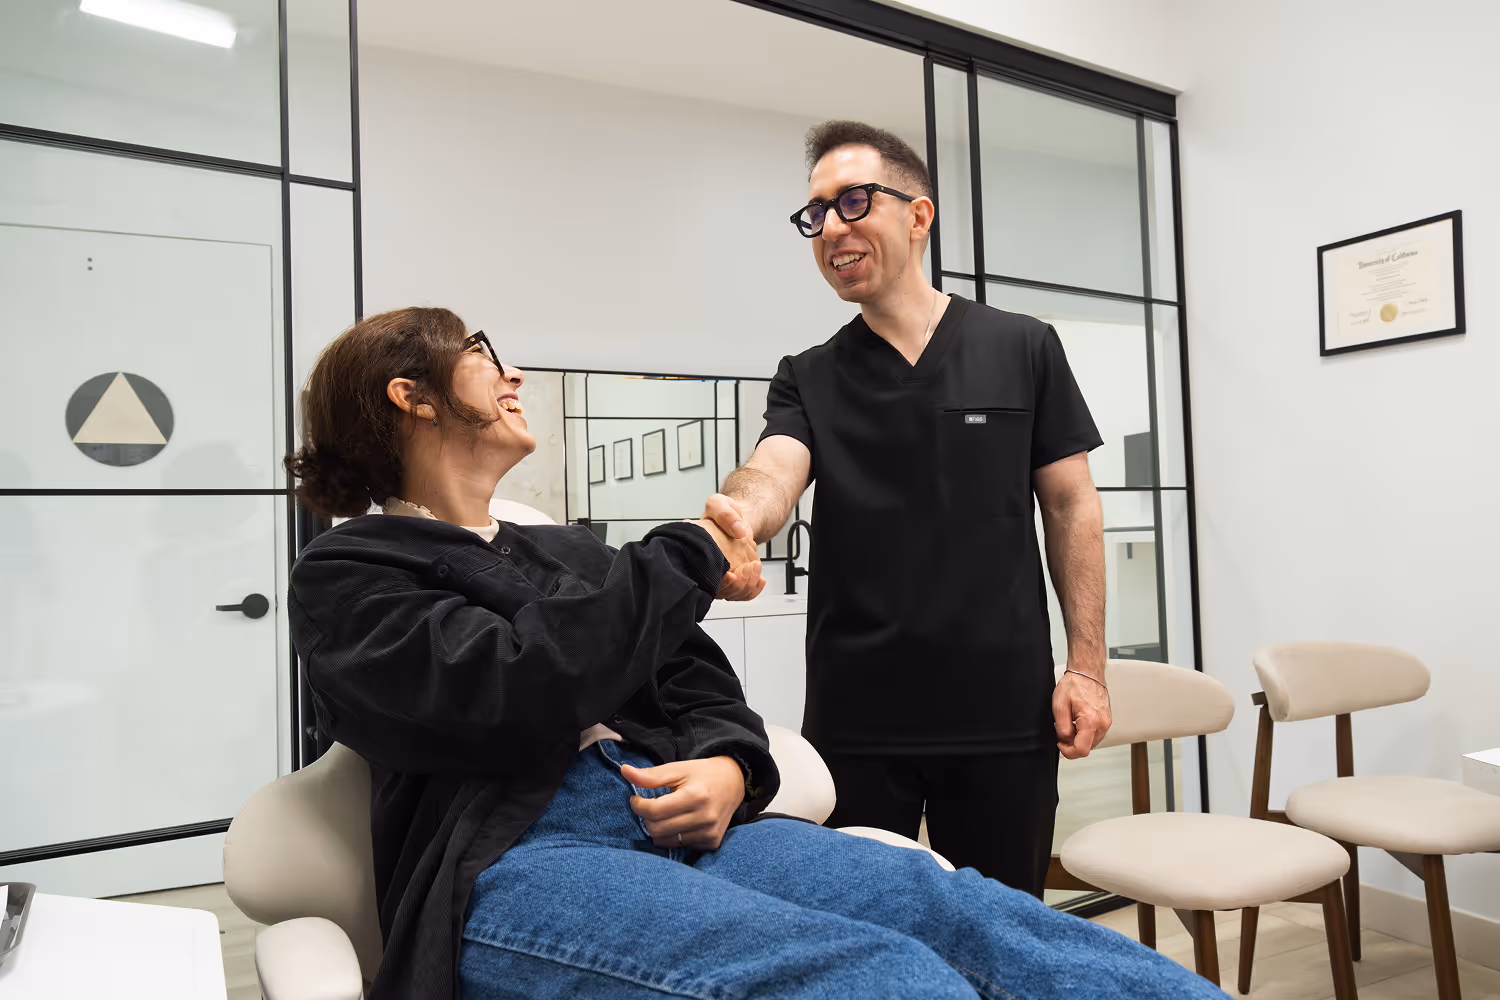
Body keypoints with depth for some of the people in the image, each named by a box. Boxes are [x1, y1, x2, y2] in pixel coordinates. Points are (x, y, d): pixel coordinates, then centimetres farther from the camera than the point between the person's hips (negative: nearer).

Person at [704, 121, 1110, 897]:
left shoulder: (1022, 350, 3)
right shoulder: (808, 380, 5)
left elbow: (1070, 506, 4)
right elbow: (773, 470, -14)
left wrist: (1086, 665, -2)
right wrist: (736, 517, -39)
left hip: (1004, 714, 0)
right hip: (853, 719, 1)